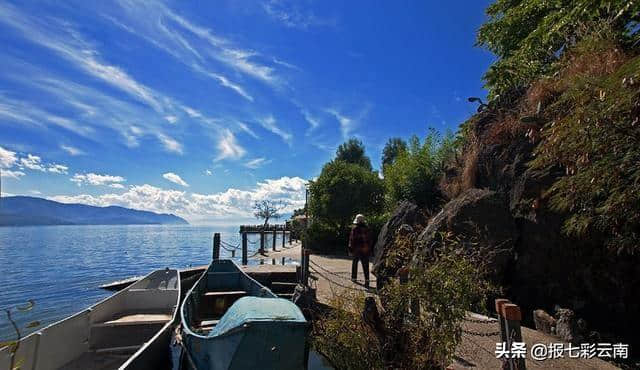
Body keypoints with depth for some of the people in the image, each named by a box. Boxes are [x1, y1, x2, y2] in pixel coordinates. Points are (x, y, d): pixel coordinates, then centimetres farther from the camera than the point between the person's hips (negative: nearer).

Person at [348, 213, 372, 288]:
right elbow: (369, 240, 7)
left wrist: (350, 248, -2)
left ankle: (353, 277, 26)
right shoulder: (366, 229, 3)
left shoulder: (355, 228, -8)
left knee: (355, 263, 17)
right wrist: (369, 249, 14)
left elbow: (352, 239, -8)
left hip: (357, 249, -2)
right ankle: (367, 280, -7)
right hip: (365, 249, 2)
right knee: (365, 265, 1)